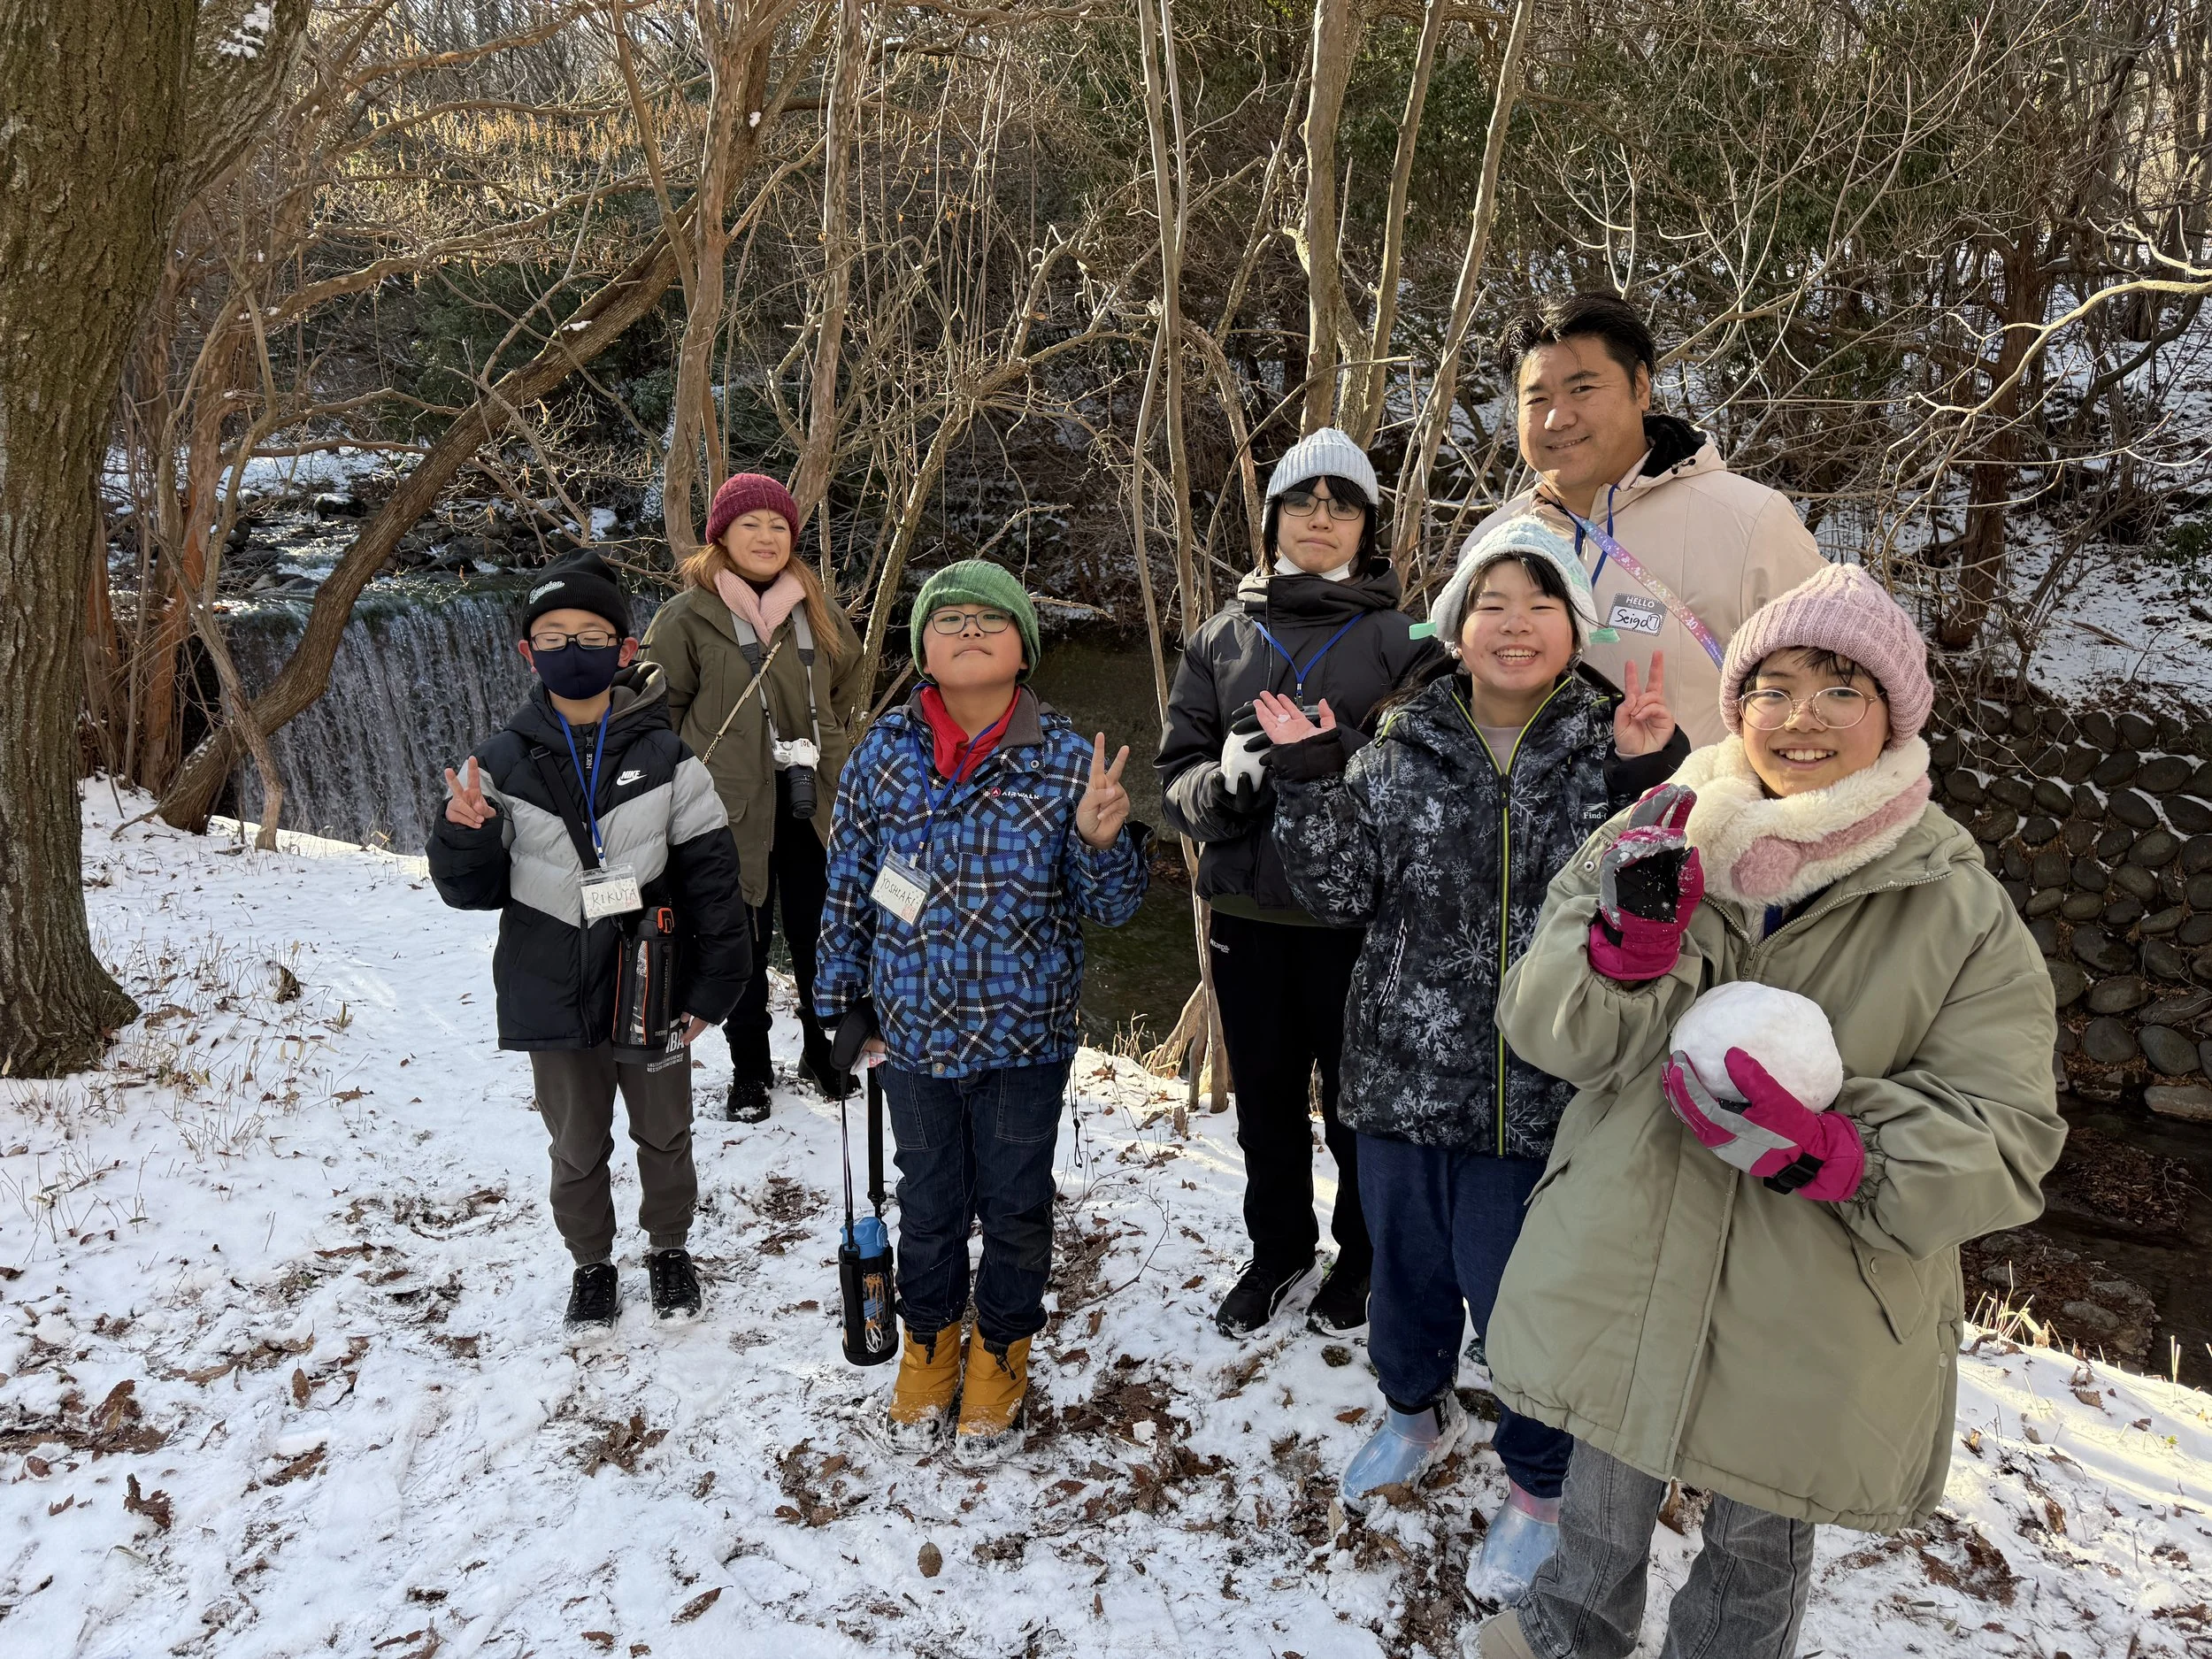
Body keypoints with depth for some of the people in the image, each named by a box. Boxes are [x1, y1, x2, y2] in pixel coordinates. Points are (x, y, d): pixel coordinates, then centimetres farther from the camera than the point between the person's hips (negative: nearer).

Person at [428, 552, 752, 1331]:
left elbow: (712, 874, -6)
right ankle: (592, 1262, 40)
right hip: (554, 1001, 1)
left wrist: (713, 986, -7)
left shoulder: (665, 757, -9)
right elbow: (472, 890, -1)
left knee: (664, 1135, 19)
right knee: (577, 1148, 17)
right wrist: (465, 834, -22)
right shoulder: (503, 764, -5)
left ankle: (668, 1249, 43)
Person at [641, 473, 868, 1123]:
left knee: (819, 937, 11)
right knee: (744, 945, 8)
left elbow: (850, 683, 23)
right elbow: (657, 710, 0)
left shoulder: (816, 612, 7)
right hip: (733, 811, -3)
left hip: (813, 805, 3)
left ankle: (824, 1052, 32)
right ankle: (749, 1069, 25)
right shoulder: (688, 618, -5)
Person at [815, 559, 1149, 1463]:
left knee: (1014, 1208, 15)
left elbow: (1111, 905, -8)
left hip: (1025, 1036, -1)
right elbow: (848, 886, 3)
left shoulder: (1066, 761, -11)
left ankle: (1001, 1355, 40)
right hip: (913, 1031, 2)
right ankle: (929, 1343, 44)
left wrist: (1102, 839, -29)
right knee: (928, 1201, 19)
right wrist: (839, 1006, 7)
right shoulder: (885, 753, -6)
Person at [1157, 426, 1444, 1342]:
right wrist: (1225, 779, -18)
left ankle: (1364, 1257, 33)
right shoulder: (1223, 637, 7)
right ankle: (1278, 1250, 38)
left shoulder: (1399, 637, -1)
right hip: (1246, 910, 3)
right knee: (1265, 1099, 17)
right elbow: (1177, 771, 5)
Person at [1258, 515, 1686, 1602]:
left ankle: (1537, 1483, 35)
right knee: (1405, 1265, 21)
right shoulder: (1402, 751, 0)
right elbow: (1339, 892, -1)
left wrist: (1653, 777, -24)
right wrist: (1306, 781, -13)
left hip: (1544, 1093, -2)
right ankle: (1417, 1410, 51)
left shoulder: (1610, 750, -5)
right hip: (1404, 1074, 3)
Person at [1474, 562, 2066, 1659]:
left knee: (1760, 1539, 23)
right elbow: (1550, 1032, -9)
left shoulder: (1962, 915, -11)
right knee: (1603, 1505, 25)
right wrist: (1630, 942, -29)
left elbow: (2002, 1143, -13)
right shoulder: (1653, 843, -7)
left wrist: (1829, 1153, -30)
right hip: (1622, 1274, 2)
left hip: (1813, 1331, -1)